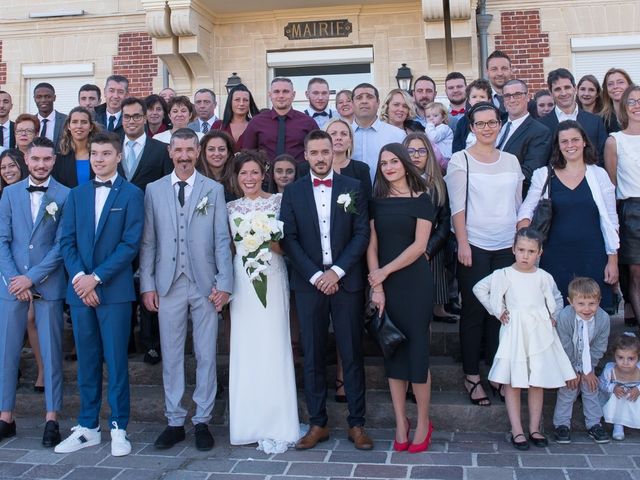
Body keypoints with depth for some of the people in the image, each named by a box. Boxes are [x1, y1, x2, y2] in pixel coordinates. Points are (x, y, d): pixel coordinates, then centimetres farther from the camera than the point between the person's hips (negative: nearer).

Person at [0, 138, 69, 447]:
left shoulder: (65, 196, -1)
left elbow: (62, 244, -6)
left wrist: (31, 277, -11)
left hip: (49, 285, -3)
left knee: (51, 352, 3)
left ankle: (52, 419, 12)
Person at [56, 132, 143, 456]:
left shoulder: (131, 194, 0)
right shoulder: (76, 195, 13)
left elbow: (131, 244, -8)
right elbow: (67, 241, 7)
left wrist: (97, 277, -13)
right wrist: (78, 277, -9)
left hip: (114, 290, -4)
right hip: (79, 289, 4)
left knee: (116, 360, 1)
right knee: (86, 361, 11)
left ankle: (119, 428, 12)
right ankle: (88, 427, 21)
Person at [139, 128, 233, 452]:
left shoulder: (214, 190, 5)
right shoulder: (154, 190, 8)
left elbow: (222, 240, 1)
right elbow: (148, 241, 6)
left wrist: (224, 283, -6)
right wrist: (147, 284, 0)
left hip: (205, 285, -1)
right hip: (169, 284, 1)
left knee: (206, 355, 6)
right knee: (171, 355, 7)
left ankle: (202, 422, 17)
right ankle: (175, 422, 19)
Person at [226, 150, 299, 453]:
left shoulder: (277, 201, 4)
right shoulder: (231, 208, 12)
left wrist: (271, 242, -16)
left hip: (272, 277, -3)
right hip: (242, 278, 3)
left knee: (273, 346, -4)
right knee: (245, 348, 4)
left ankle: (276, 425, 6)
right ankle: (250, 423, 16)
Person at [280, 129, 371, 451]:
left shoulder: (352, 188, 5)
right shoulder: (293, 192, 6)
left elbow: (362, 234, -1)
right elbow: (289, 239, 0)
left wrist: (337, 271, -11)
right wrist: (315, 275, -10)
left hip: (346, 281, 0)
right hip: (308, 283, 1)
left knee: (352, 354, 5)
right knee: (313, 356, 6)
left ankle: (356, 424, 15)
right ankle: (318, 423, 17)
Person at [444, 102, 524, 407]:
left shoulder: (511, 161, 10)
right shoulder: (460, 160, -2)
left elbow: (518, 204, 14)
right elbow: (457, 206, -7)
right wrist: (462, 243, -12)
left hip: (507, 247, 4)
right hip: (474, 246, -4)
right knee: (474, 311, 2)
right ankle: (472, 377, 12)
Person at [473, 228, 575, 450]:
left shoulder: (543, 277, 4)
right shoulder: (504, 275, -4)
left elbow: (556, 299, 21)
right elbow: (479, 288, 3)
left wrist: (553, 316, 5)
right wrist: (497, 311, 0)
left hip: (539, 333, 3)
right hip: (514, 332, -2)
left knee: (538, 382, 7)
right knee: (513, 382, -1)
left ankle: (534, 428, 18)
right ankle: (517, 430, 6)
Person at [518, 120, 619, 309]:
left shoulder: (599, 175, 5)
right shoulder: (543, 175, 4)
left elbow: (610, 221, 7)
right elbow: (526, 211, -2)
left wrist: (613, 259, 3)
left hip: (592, 258, 1)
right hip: (555, 257, 0)